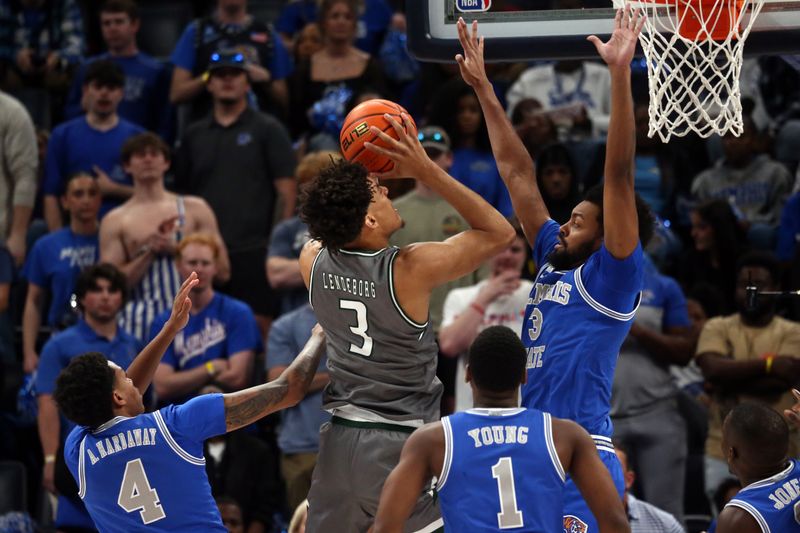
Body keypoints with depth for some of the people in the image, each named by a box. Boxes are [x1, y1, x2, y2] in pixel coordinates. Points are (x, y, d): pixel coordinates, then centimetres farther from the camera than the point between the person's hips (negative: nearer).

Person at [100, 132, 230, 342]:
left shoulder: (195, 209, 13)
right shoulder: (115, 221, 10)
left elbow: (223, 270, 7)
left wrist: (176, 249, -4)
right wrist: (150, 253, -7)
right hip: (142, 323, -1)